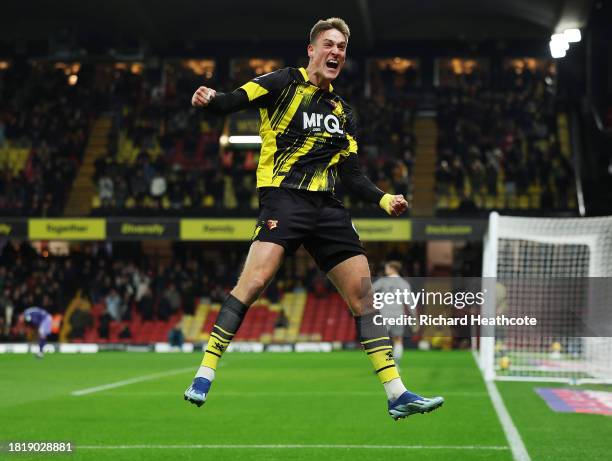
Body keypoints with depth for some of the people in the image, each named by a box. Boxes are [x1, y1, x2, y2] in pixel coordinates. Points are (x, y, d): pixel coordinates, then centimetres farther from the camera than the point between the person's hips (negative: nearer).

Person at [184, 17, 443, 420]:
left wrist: (384, 199, 1)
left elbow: (352, 175, 18)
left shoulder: (344, 113, 21)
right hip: (284, 196, -6)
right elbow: (236, 101, -8)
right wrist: (212, 99, -30)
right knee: (255, 280, -23)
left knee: (363, 291, 1)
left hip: (326, 206, 6)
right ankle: (204, 377, -16)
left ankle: (397, 395, 4)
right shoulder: (286, 83, 5)